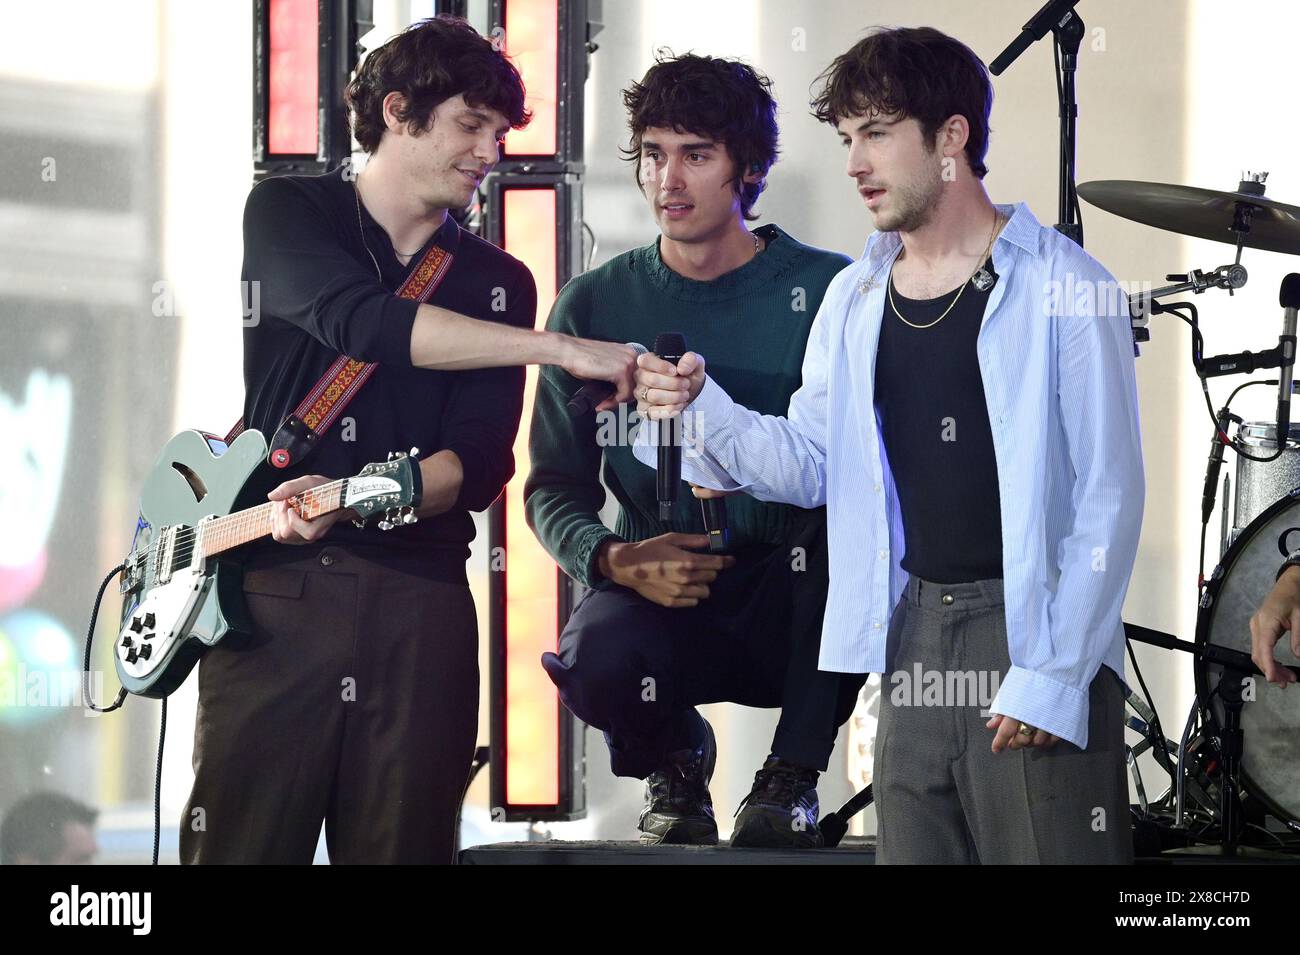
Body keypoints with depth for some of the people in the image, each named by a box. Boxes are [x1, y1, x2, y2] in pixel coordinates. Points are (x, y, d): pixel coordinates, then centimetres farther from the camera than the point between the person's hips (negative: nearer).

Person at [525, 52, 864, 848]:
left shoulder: (828, 292, -2)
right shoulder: (596, 305, 5)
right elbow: (555, 483, 6)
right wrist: (616, 560, -16)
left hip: (798, 608, -1)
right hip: (660, 599, 1)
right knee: (598, 658, -34)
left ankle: (794, 774, -12)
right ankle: (674, 758, 6)